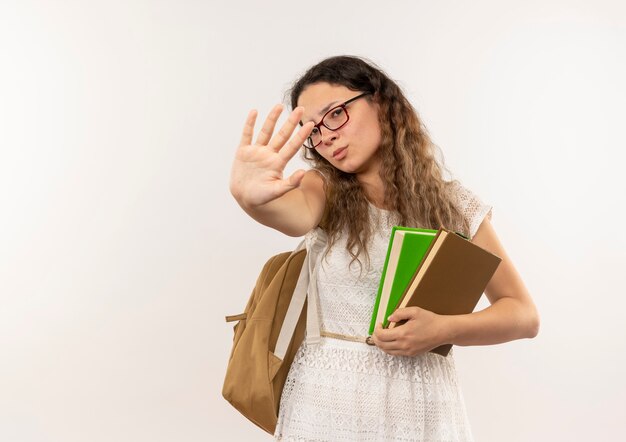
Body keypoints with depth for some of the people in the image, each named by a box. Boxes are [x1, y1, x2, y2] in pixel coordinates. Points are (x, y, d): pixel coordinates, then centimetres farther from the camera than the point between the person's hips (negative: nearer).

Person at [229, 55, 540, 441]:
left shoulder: (455, 206, -2)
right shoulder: (325, 190, -4)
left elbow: (525, 315, -2)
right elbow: (295, 216, -28)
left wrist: (443, 329, -18)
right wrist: (251, 197, -50)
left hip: (423, 409, 1)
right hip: (328, 403, 0)